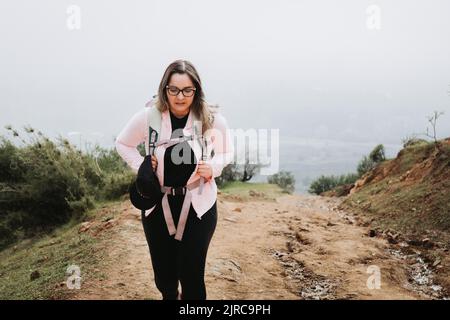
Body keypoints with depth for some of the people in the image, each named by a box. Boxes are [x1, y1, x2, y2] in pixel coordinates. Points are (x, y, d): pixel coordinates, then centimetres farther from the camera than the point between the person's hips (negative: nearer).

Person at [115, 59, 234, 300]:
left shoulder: (212, 119, -12)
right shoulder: (148, 117, -11)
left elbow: (227, 152, 6)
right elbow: (123, 144, 7)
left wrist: (212, 167, -14)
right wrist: (140, 166, -8)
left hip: (198, 205, -1)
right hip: (157, 203, 2)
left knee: (191, 273, 0)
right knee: (163, 270, 17)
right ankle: (169, 296, 51)